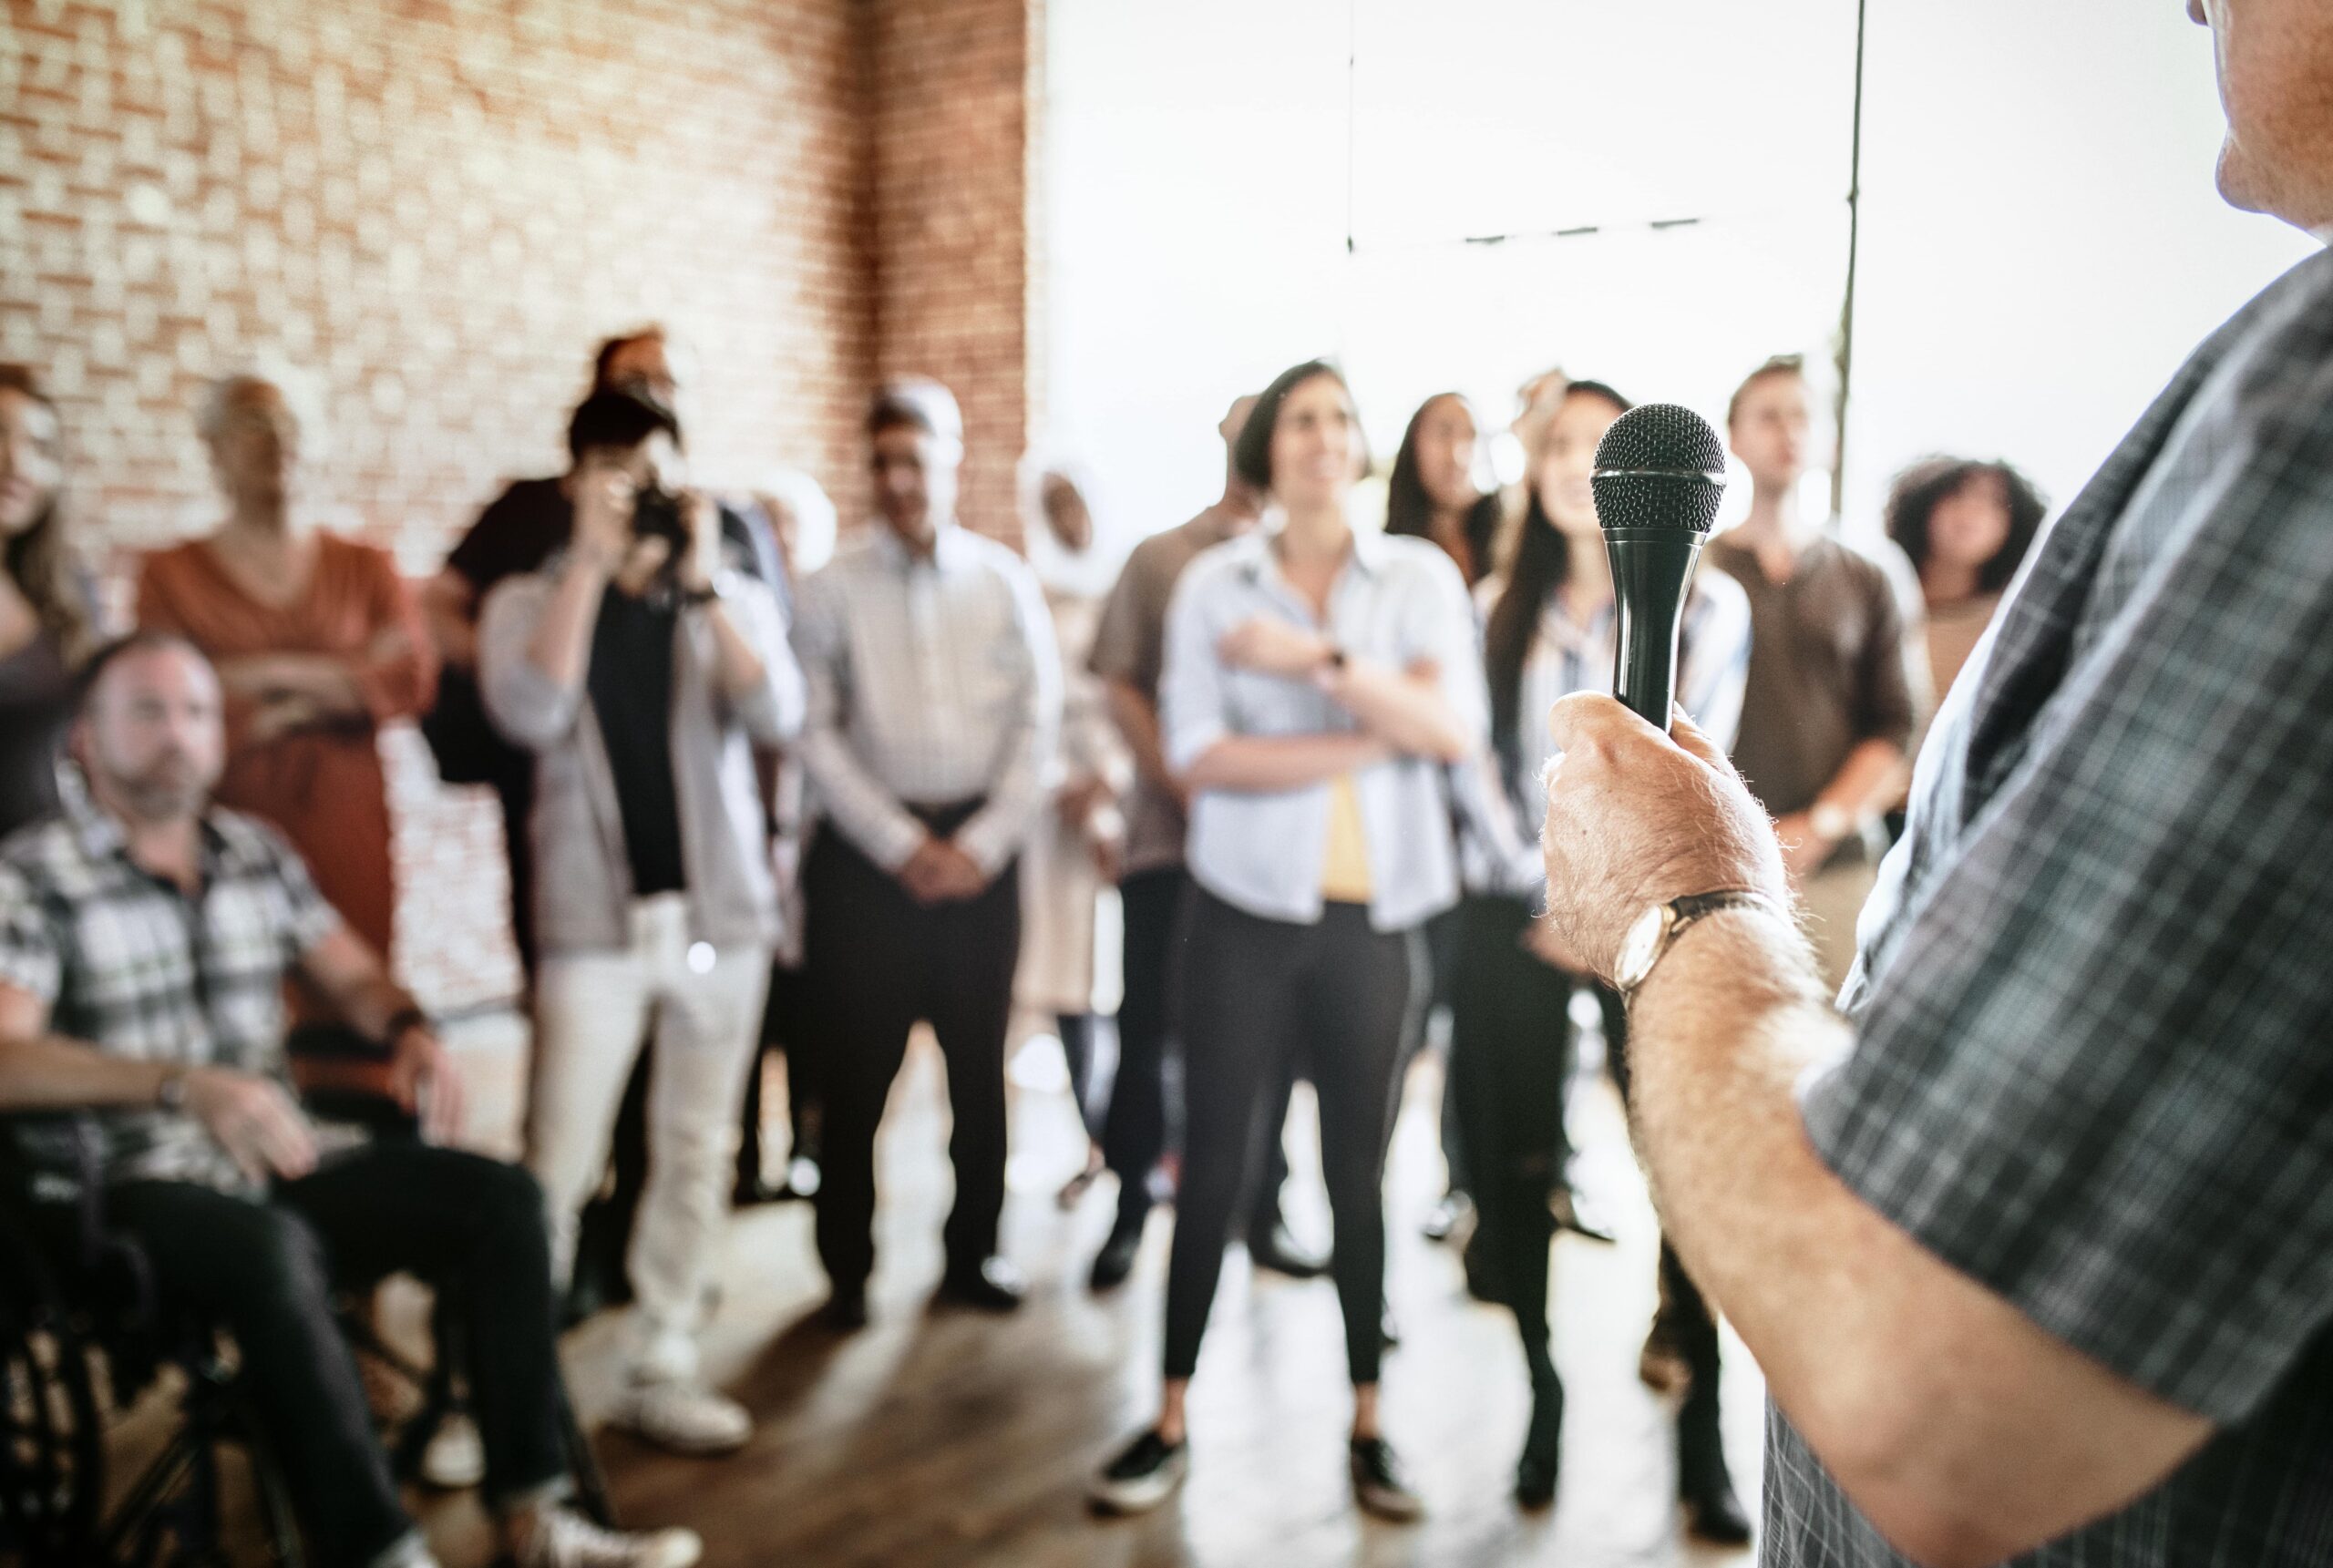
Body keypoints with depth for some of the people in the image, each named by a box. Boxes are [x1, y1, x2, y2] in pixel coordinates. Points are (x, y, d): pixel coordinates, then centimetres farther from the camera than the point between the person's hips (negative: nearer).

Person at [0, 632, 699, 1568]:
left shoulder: (259, 853, 13)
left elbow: (351, 977, 19)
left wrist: (409, 1031, -5)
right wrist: (183, 1082, -34)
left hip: (276, 1162, 6)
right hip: (127, 1186, -6)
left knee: (502, 1199, -12)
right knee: (274, 1251, -37)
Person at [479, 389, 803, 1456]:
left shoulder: (734, 601, 8)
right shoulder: (530, 602, 4)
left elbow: (776, 718, -11)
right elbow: (532, 716, -17)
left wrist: (700, 582, -16)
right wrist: (591, 560, -15)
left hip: (721, 910, 2)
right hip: (596, 917, -2)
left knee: (695, 1155, 8)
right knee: (558, 1163, -6)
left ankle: (662, 1371, 21)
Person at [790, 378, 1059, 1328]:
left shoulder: (1004, 581, 4)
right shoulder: (834, 589, 0)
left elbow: (1038, 721, 1)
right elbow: (818, 734, -4)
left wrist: (983, 845, -7)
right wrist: (901, 845, -9)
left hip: (978, 847, 2)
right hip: (869, 852, -1)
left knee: (980, 1060, 9)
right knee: (858, 1066, 3)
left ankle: (973, 1254, 24)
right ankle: (847, 1267, 18)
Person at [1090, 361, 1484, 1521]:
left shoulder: (1420, 577, 3)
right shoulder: (1213, 585, 1)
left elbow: (1455, 728, -12)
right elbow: (1200, 756, -10)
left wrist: (1315, 657, -19)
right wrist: (1368, 741, -12)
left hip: (1373, 915, 1)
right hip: (1245, 908, 0)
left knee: (1359, 1168, 7)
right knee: (1214, 1161, 4)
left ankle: (1368, 1423, 22)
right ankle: (1171, 1420, 17)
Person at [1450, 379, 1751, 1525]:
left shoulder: (1705, 606, 3)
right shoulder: (1499, 608, 11)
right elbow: (1477, 769, 4)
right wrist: (1550, 901, -6)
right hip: (1513, 920, 3)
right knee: (1515, 1165, 4)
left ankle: (1703, 1431, 7)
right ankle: (1541, 1392, 19)